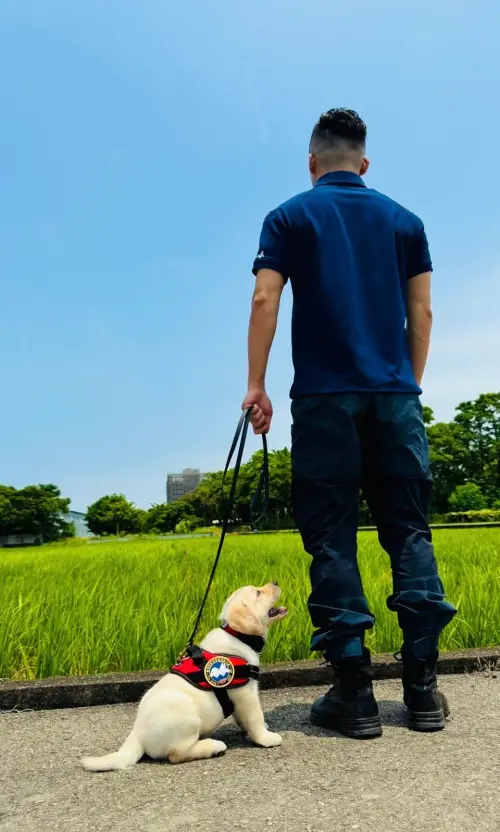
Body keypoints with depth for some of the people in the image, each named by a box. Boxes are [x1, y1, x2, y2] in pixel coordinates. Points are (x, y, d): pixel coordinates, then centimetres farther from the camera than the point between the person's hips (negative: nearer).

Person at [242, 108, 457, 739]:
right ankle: (422, 685, 8)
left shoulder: (290, 217, 8)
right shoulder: (404, 220, 17)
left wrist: (256, 386, -1)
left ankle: (355, 692, 3)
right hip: (395, 393, 3)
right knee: (408, 529, 7)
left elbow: (265, 300, -3)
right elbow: (421, 312, 11)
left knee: (331, 537, 0)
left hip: (325, 396, -3)